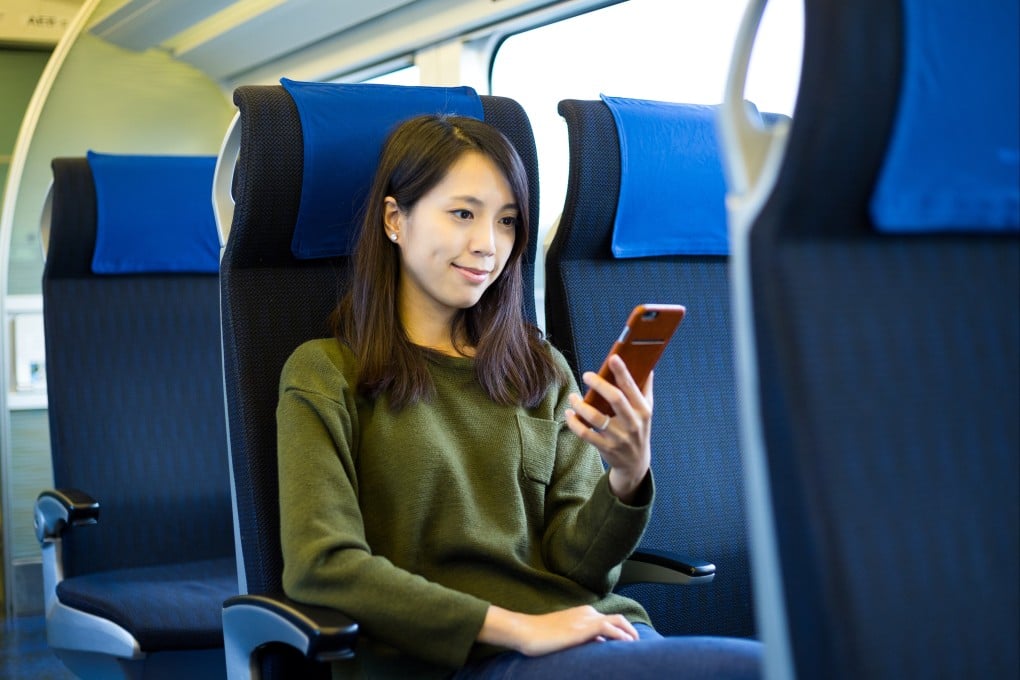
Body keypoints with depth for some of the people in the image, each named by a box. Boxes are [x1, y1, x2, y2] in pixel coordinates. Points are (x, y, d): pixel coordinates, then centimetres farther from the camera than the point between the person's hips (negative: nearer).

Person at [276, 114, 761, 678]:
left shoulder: (542, 369, 16)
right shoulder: (325, 373, 3)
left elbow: (576, 565, 9)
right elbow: (319, 566, -10)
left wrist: (629, 477, -13)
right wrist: (517, 627, -14)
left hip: (587, 628, 6)